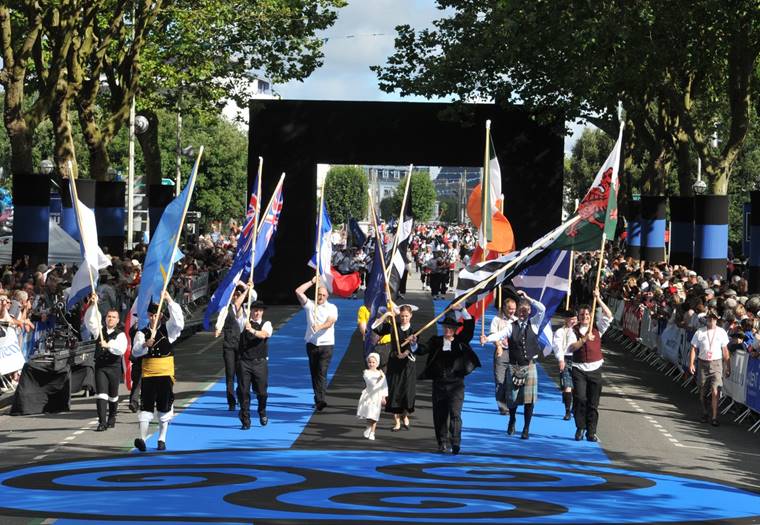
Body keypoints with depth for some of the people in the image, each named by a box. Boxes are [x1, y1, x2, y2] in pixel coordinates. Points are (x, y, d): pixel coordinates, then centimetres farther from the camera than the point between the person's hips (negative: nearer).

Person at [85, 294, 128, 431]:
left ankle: (112, 418, 33)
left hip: (114, 367, -1)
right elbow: (89, 320, -6)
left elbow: (121, 349, -20)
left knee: (113, 395, 13)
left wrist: (109, 345, -33)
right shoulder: (100, 330, 7)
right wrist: (93, 305, -17)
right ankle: (102, 422, -13)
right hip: (100, 366, 1)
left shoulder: (120, 334, -4)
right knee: (101, 394, -9)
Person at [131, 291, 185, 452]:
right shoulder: (142, 333, 4)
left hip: (165, 373, 0)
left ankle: (162, 440, 13)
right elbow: (135, 351, -9)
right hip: (148, 374, 0)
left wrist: (169, 301, -21)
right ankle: (142, 438, -11)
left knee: (165, 407, 5)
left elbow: (179, 321, -16)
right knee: (146, 406, -5)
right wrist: (145, 345, -31)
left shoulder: (168, 329, 4)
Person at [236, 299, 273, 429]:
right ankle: (245, 419, 6)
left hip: (260, 362, -1)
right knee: (243, 391, -2)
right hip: (244, 361, 1)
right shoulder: (244, 321, 5)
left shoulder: (266, 324, 2)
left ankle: (262, 413, 34)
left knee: (261, 391, 6)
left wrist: (252, 330, -38)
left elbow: (264, 334, -19)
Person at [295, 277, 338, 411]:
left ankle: (320, 400, -22)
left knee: (322, 372, -13)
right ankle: (318, 398, 14)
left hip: (326, 344, -3)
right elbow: (298, 291, 0)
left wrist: (319, 326, -31)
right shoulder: (310, 305, 10)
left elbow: (330, 322, -11)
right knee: (314, 373, 7)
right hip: (311, 344, 3)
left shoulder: (331, 308, 4)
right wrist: (312, 282, 1)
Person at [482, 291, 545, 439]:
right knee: (513, 397, 6)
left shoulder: (534, 324, 5)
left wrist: (527, 297, -6)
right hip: (514, 366, 0)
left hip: (530, 366, 0)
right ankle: (512, 420, 34)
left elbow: (542, 309, -9)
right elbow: (500, 334, -17)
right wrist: (487, 339, -37)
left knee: (529, 399, -3)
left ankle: (526, 428, 8)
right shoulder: (511, 326, 1)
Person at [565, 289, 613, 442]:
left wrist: (598, 299, -9)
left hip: (595, 369, 2)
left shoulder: (597, 328, 9)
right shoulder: (574, 330, 3)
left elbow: (609, 316, -4)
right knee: (580, 399, -12)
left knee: (593, 403, 3)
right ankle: (580, 428, 2)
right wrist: (584, 339, -23)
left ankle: (591, 432, 8)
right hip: (579, 369, -2)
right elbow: (571, 347, -11)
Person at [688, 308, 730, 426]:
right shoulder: (699, 332, 2)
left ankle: (714, 417, -11)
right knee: (702, 392, 8)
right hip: (703, 363, 1)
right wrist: (691, 363, -8)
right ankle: (704, 414, 26)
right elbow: (694, 349, 2)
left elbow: (725, 350, 7)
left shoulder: (721, 332, 3)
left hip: (716, 364, -1)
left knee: (715, 390, -13)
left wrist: (728, 367, 6)